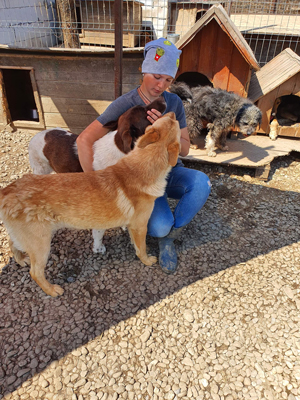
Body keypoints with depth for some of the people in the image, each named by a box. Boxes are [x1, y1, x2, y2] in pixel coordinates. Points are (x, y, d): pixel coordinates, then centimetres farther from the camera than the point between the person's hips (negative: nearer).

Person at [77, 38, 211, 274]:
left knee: (202, 183, -30)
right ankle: (165, 229, 11)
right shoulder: (125, 105, -16)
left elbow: (185, 149, -4)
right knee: (160, 226, -31)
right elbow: (85, 140, -22)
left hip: (171, 172, 4)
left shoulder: (174, 102, -2)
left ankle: (170, 236, -5)